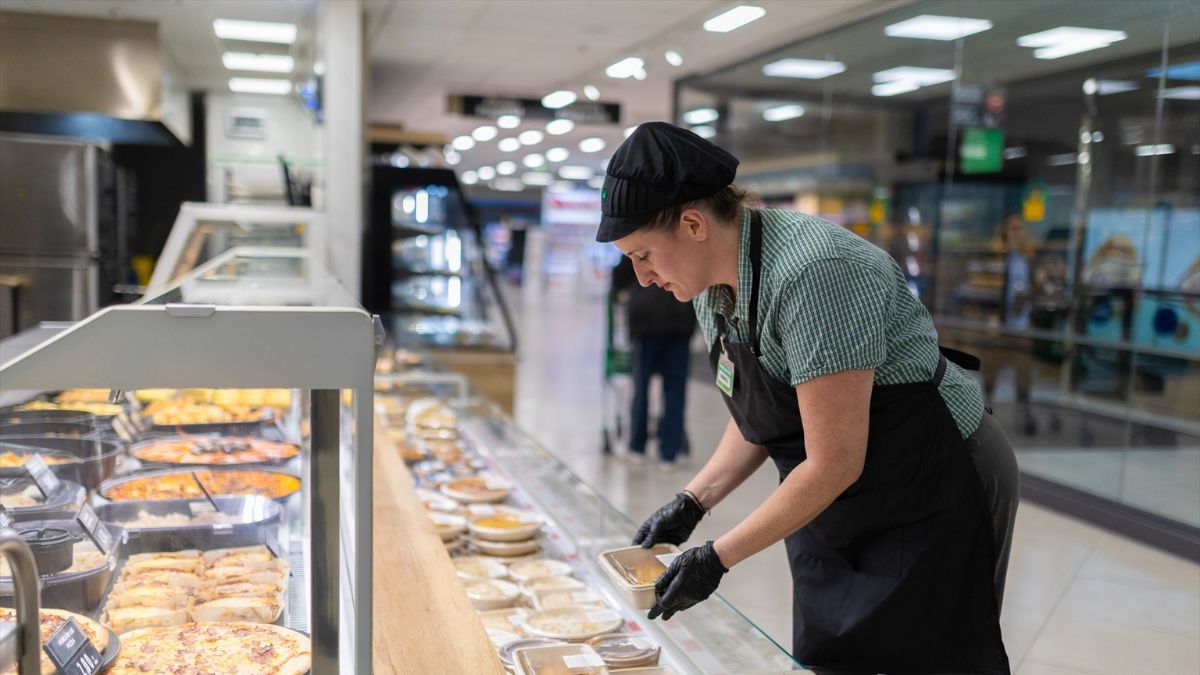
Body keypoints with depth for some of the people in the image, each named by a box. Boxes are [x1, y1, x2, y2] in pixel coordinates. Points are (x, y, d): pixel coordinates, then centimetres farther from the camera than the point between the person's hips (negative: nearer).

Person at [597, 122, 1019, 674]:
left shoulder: (811, 273, -29)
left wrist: (717, 558, -21)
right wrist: (691, 502, -2)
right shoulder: (712, 282, -2)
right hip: (837, 508, 8)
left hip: (935, 499, -8)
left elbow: (835, 464, -28)